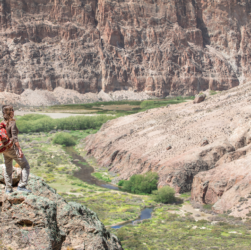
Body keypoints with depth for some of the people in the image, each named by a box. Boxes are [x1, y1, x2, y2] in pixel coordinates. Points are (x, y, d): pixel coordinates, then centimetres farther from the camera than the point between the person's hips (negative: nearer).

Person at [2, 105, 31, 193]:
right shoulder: (12, 123, -16)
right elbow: (14, 138, -21)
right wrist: (20, 150, -20)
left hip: (5, 149, 7)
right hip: (13, 148, -7)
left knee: (7, 168, 16)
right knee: (25, 166, 3)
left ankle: (8, 188, 21)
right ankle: (21, 186, -4)